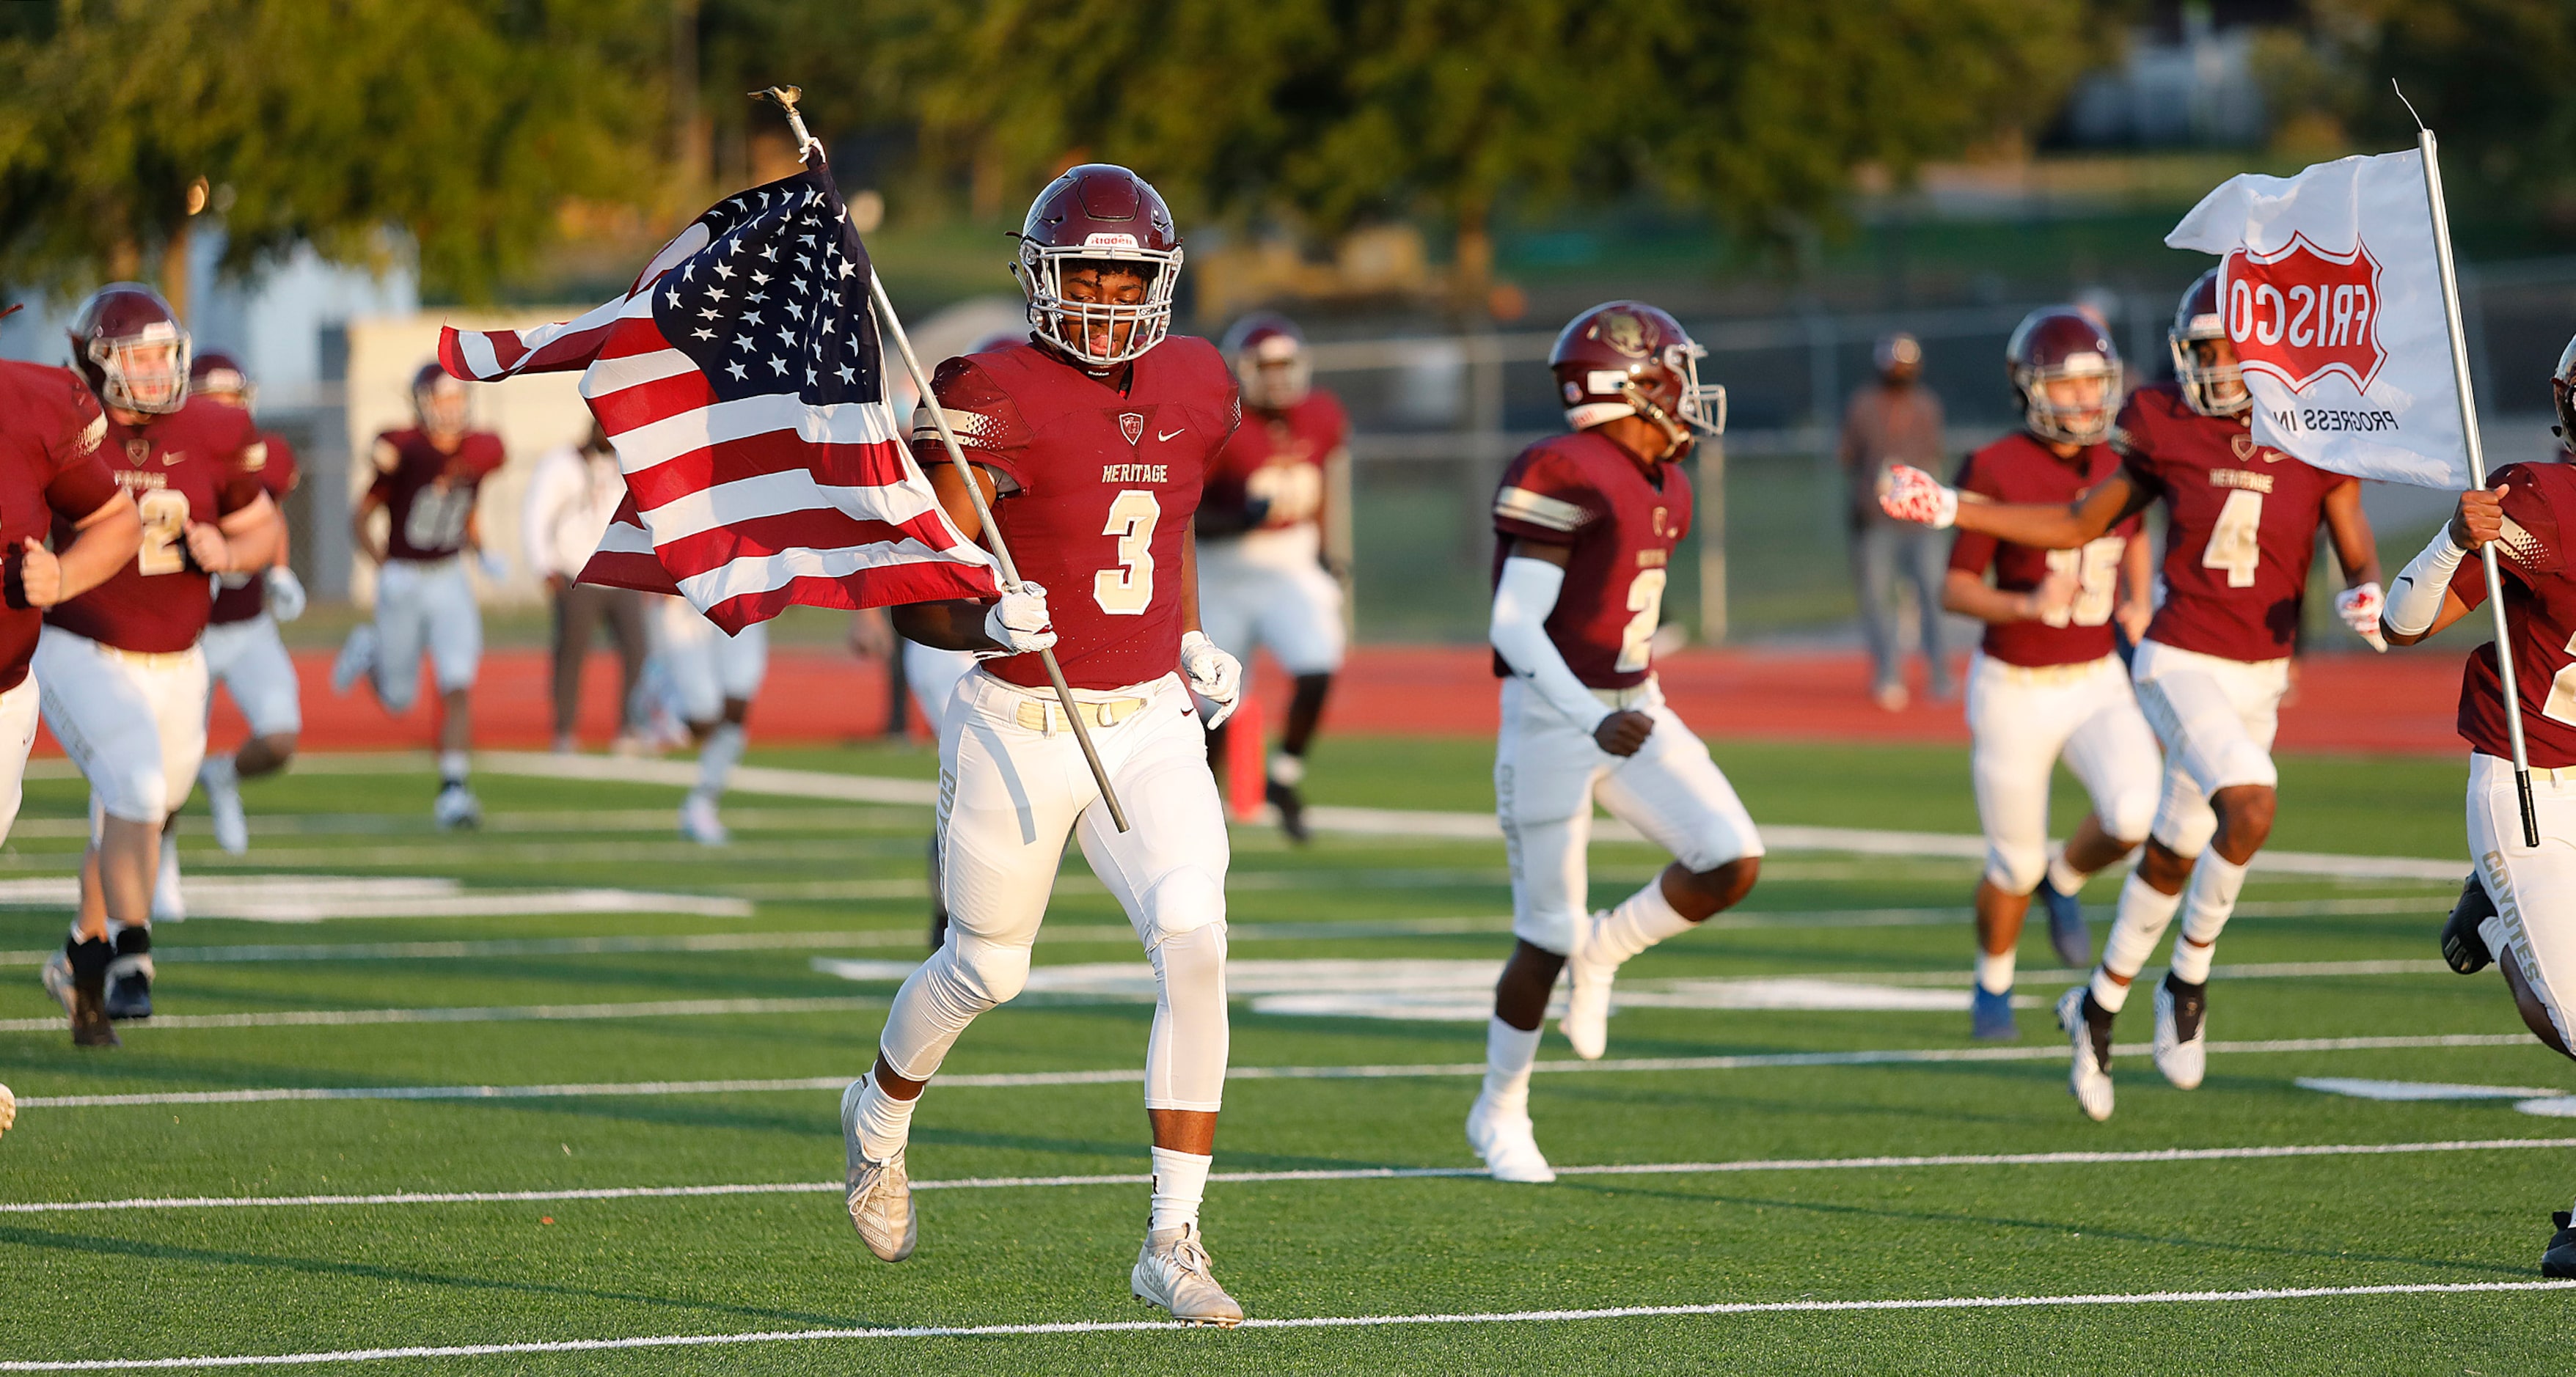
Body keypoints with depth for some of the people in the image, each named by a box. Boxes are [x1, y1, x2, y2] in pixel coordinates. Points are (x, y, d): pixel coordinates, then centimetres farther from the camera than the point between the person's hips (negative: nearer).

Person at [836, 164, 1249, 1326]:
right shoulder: (995, 402, -14)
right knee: (985, 970, 13)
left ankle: (1172, 1241, -13)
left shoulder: (1190, 391, 3)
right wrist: (988, 626, -32)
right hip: (1017, 730, -3)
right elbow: (914, 604, -13)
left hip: (1150, 728, 3)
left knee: (1192, 942, -18)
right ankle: (879, 1119, 48)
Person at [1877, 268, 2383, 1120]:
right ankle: (2189, 980, -8)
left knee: (2173, 858, 14)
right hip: (2180, 665, -3)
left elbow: (2359, 560, 2)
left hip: (2259, 677, 3)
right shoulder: (2167, 434, -3)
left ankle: (2097, 1008, 34)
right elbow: (2079, 525, 10)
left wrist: (2365, 598, -22)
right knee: (2251, 805, -27)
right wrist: (1948, 510, 5)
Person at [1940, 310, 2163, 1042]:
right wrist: (2028, 607, -29)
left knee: (2134, 814, -22)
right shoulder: (1995, 472, -16)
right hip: (2016, 689, -3)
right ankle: (1993, 985, 37)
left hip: (2097, 683, 3)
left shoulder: (2119, 469, -1)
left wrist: (2140, 605, 5)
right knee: (2015, 864, 7)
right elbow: (1955, 591, -12)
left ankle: (2065, 883, 13)